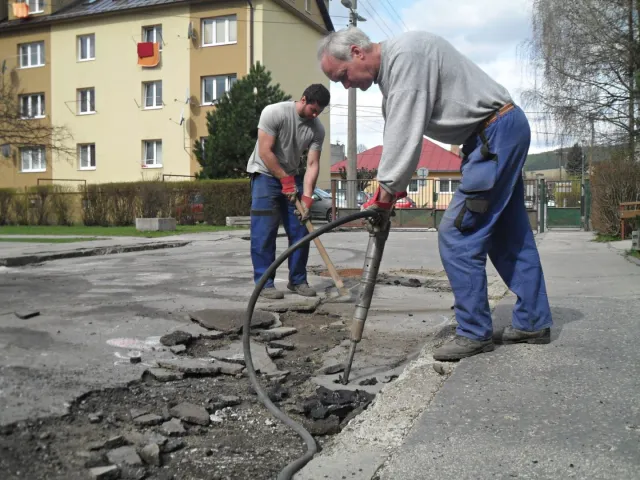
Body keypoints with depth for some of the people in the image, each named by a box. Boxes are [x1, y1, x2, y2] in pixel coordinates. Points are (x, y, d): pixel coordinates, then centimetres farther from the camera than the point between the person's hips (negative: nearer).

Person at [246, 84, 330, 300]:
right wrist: (285, 180, -20)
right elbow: (265, 152, -22)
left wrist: (307, 197, -21)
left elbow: (312, 164, -10)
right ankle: (264, 283, -5)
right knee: (265, 232, -10)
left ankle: (297, 280, 11)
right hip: (265, 175, -5)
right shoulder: (274, 112, -21)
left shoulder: (317, 129, -7)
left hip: (293, 177, 5)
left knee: (300, 231, 1)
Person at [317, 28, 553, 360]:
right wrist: (391, 188, 3)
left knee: (456, 233, -10)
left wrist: (385, 192, -20)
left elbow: (406, 133, -25)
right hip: (504, 133, 10)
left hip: (496, 132, -10)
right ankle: (533, 323, 22)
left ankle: (474, 333, -2)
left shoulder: (405, 54, -19)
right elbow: (398, 134, 13)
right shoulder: (389, 69, 13)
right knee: (507, 235, 13)